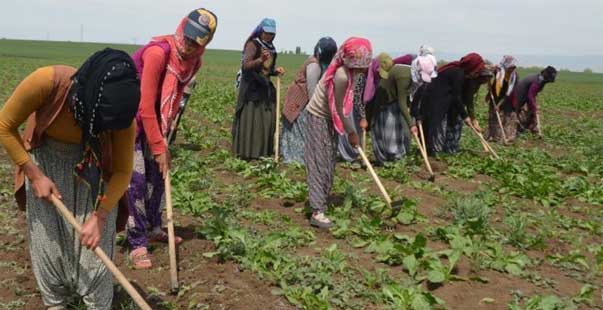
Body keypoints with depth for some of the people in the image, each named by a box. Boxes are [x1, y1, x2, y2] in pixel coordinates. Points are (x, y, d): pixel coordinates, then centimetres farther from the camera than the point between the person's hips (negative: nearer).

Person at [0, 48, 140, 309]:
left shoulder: (120, 113, -31)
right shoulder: (46, 82, -36)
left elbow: (122, 171, -16)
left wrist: (99, 217, -23)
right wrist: (35, 176, -17)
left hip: (92, 165, 0)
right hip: (45, 159, 0)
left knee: (95, 239, -4)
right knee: (46, 235, 5)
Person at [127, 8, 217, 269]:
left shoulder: (193, 60, -4)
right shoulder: (158, 53, -28)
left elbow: (174, 99, 4)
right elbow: (145, 105, -27)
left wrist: (163, 139, -1)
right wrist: (159, 146, -23)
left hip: (156, 119, 8)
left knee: (158, 173, 12)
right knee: (136, 178, -11)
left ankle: (153, 228, 29)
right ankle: (137, 244, -2)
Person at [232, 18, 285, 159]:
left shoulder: (271, 47, 14)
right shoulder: (253, 44, -8)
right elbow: (245, 65, -22)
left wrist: (276, 70, 3)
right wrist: (261, 59, -38)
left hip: (265, 87, 7)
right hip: (251, 87, -7)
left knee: (266, 119, 5)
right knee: (250, 119, -7)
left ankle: (263, 150, 13)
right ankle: (247, 151, -2)